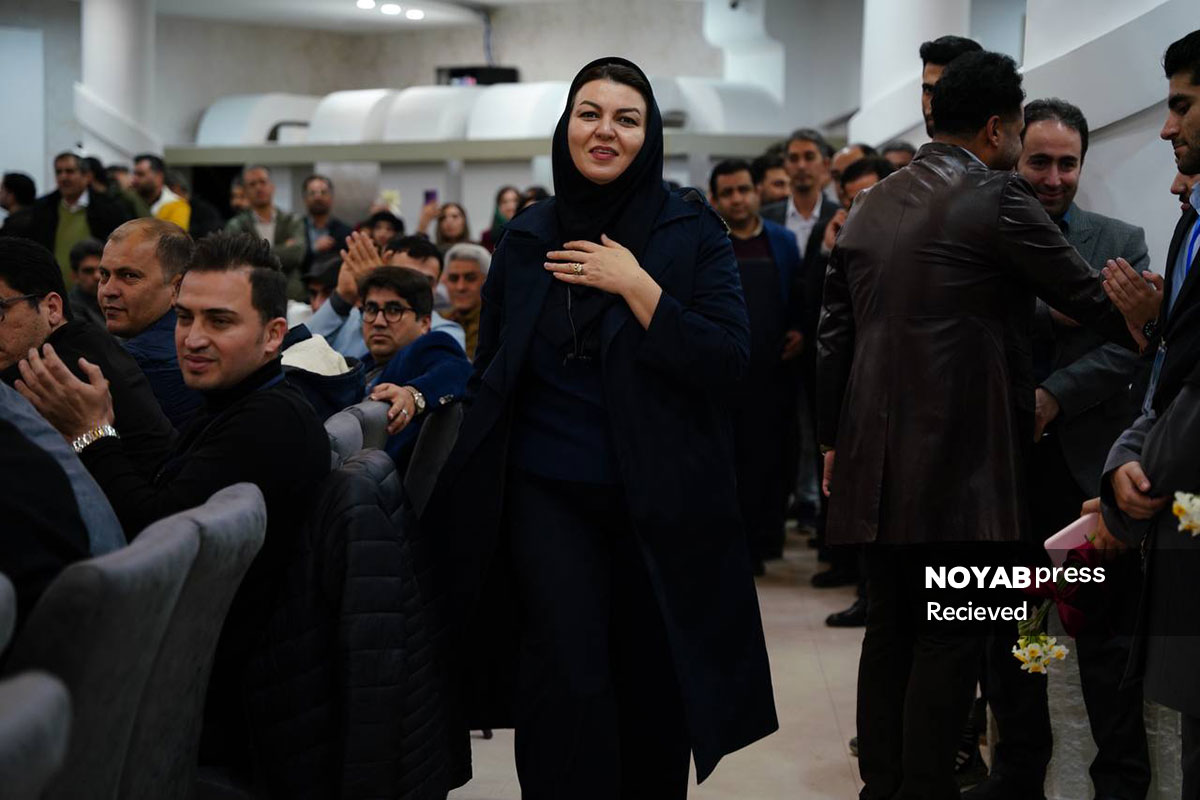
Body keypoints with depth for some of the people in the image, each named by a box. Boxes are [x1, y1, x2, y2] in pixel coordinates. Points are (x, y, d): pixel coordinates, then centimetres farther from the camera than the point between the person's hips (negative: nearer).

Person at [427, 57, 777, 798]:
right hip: (548, 494, 1)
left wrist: (635, 285, -16)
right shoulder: (528, 237, 6)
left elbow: (729, 358, -12)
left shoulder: (690, 230, -2)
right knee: (568, 682, -9)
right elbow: (492, 371, 15)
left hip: (659, 500, -1)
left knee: (654, 690, 4)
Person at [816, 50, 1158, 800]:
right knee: (950, 637, 1)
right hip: (960, 458, -7)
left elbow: (835, 336, 13)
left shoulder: (869, 206, 11)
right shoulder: (998, 197, -10)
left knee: (890, 626, 14)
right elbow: (1088, 296, -4)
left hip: (877, 459, 7)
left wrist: (834, 441, 19)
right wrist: (1145, 317, 15)